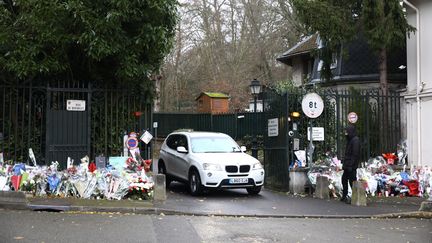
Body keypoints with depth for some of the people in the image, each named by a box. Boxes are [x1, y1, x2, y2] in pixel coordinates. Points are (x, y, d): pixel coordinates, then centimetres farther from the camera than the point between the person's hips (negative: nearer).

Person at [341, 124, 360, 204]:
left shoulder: (355, 140, -14)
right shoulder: (350, 140, 15)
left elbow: (355, 154, -20)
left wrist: (351, 165, -22)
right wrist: (344, 162, 16)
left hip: (351, 166, -10)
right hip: (347, 165, 10)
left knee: (352, 181, -5)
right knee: (344, 179, 17)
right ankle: (344, 196, 26)